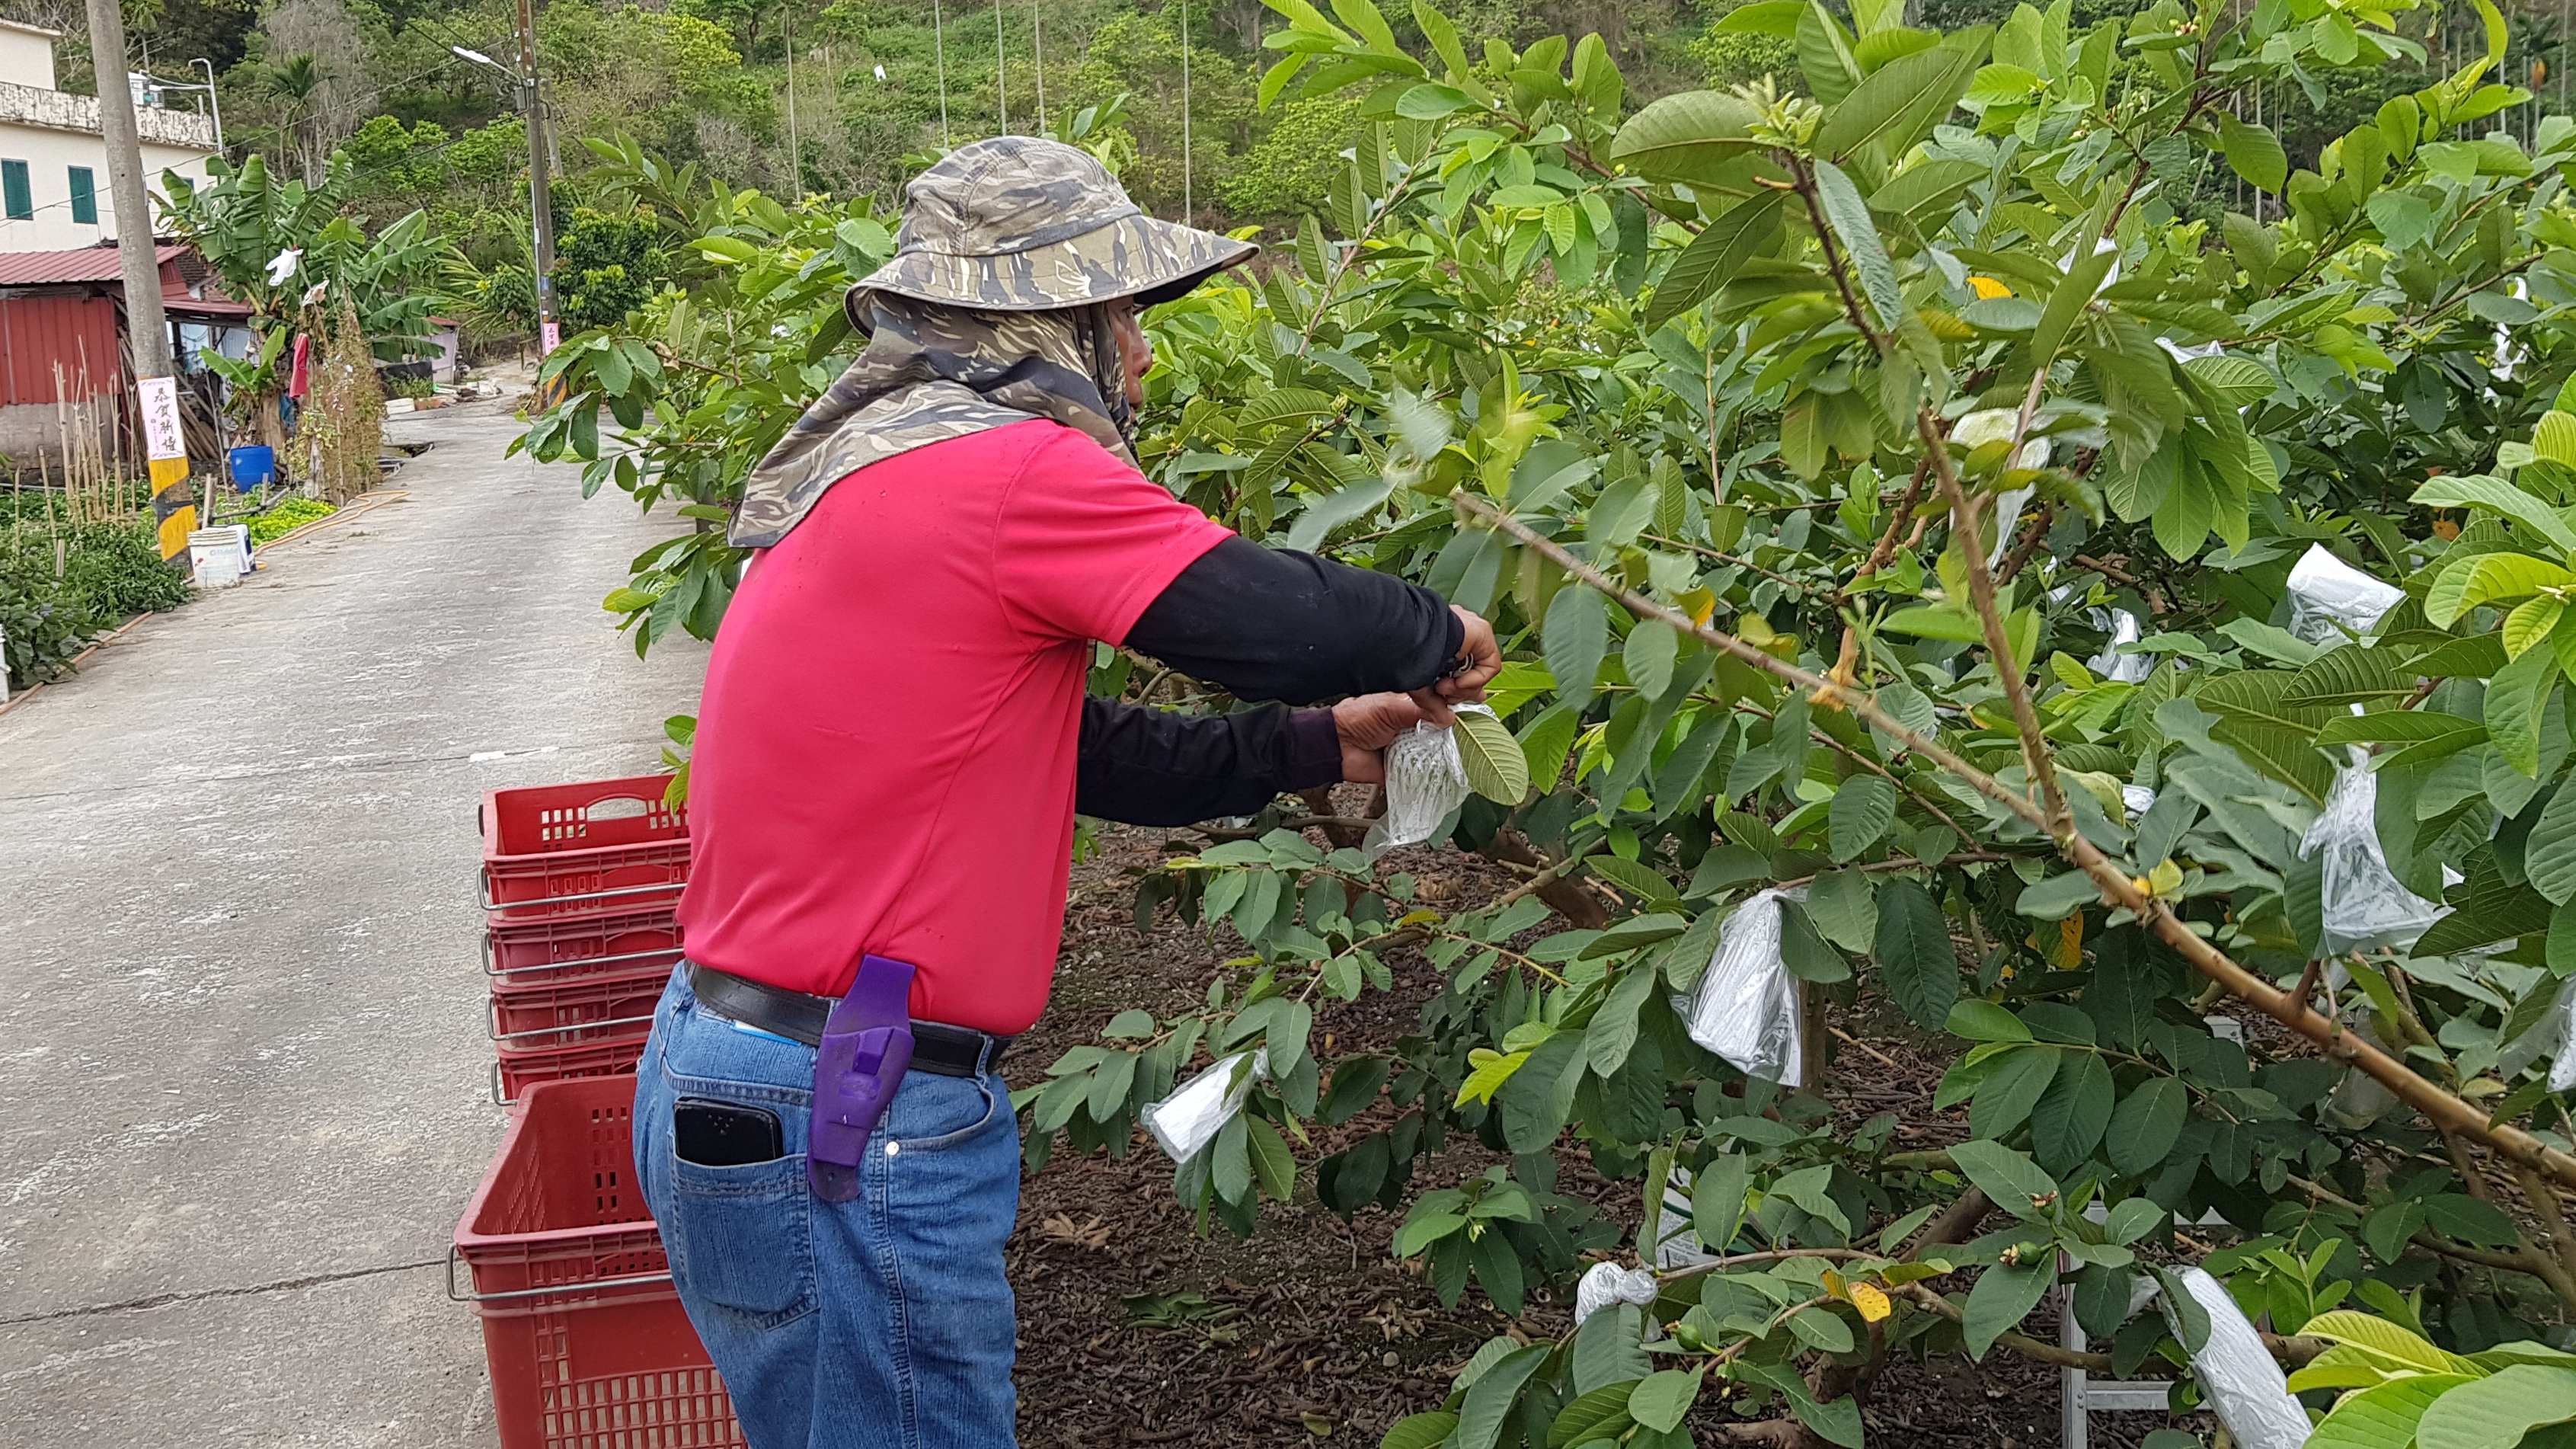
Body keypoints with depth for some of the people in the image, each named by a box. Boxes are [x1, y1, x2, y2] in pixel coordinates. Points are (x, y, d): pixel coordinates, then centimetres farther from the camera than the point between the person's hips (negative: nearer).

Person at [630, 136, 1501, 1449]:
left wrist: (1319, 746, 14)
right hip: (837, 1132, -10)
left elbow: (1082, 752, 16)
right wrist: (1437, 639, 1)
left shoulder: (882, 474, 14)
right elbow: (1286, 616, -21)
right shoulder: (1008, 470, -18)